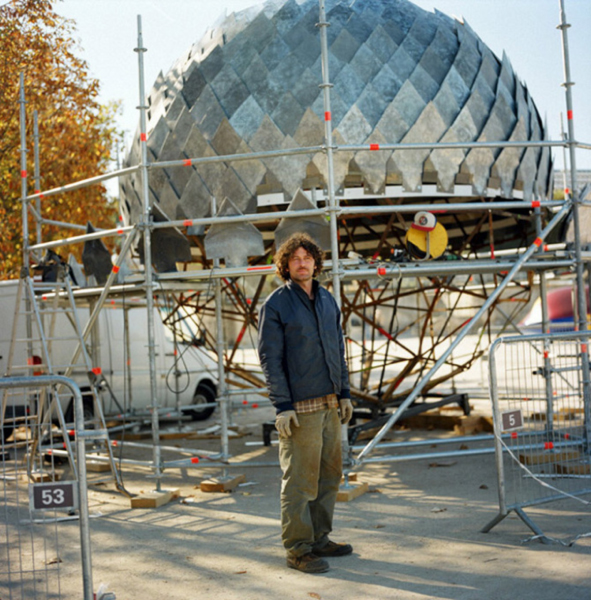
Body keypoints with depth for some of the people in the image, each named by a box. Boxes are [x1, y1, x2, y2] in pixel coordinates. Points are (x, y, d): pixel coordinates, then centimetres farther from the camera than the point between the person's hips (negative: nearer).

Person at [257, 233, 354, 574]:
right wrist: (282, 406, -14)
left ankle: (320, 539, 24)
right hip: (300, 407, -7)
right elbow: (270, 358, -9)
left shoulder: (328, 300, 13)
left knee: (330, 475, 12)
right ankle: (298, 549, 7)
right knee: (300, 480, -3)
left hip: (330, 404, 7)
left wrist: (345, 393, 13)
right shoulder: (276, 304, -7)